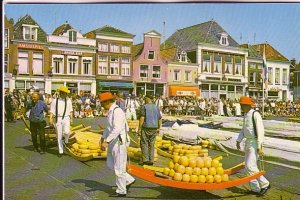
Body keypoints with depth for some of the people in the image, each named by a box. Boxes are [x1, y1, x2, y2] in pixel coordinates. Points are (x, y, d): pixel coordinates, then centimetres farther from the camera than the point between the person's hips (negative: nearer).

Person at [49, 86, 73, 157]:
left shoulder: (68, 100, 7)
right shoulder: (55, 101, 1)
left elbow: (70, 110, 13)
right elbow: (52, 111, 2)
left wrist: (71, 119, 9)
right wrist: (50, 119, -8)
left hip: (66, 118, 0)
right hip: (58, 119, 0)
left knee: (66, 132, -26)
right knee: (59, 136, 5)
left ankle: (66, 142, 6)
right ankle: (60, 151, 16)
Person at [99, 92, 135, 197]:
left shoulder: (117, 111, -21)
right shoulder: (111, 111, 10)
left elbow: (117, 129, -30)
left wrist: (106, 141, -31)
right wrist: (102, 138, 15)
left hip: (119, 142, -10)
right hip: (113, 142, 10)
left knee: (119, 168, 2)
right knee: (110, 165, 17)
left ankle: (121, 191, 17)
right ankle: (129, 180, 28)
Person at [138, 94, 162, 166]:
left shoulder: (144, 106, -7)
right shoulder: (156, 107, 9)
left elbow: (142, 118, -14)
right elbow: (160, 119, 11)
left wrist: (139, 128, -10)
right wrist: (158, 128, 21)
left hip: (146, 128, -5)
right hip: (154, 128, 5)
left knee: (144, 144, 3)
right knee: (151, 144, 11)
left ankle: (145, 160, -1)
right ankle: (151, 161, 13)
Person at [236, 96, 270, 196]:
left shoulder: (255, 114, -17)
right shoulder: (246, 115, 10)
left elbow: (260, 131, -20)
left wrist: (259, 147, -22)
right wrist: (238, 140, 13)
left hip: (255, 143, -9)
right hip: (248, 142, 9)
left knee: (250, 166, -12)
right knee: (248, 166, 10)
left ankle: (264, 184, 5)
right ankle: (255, 188, 20)